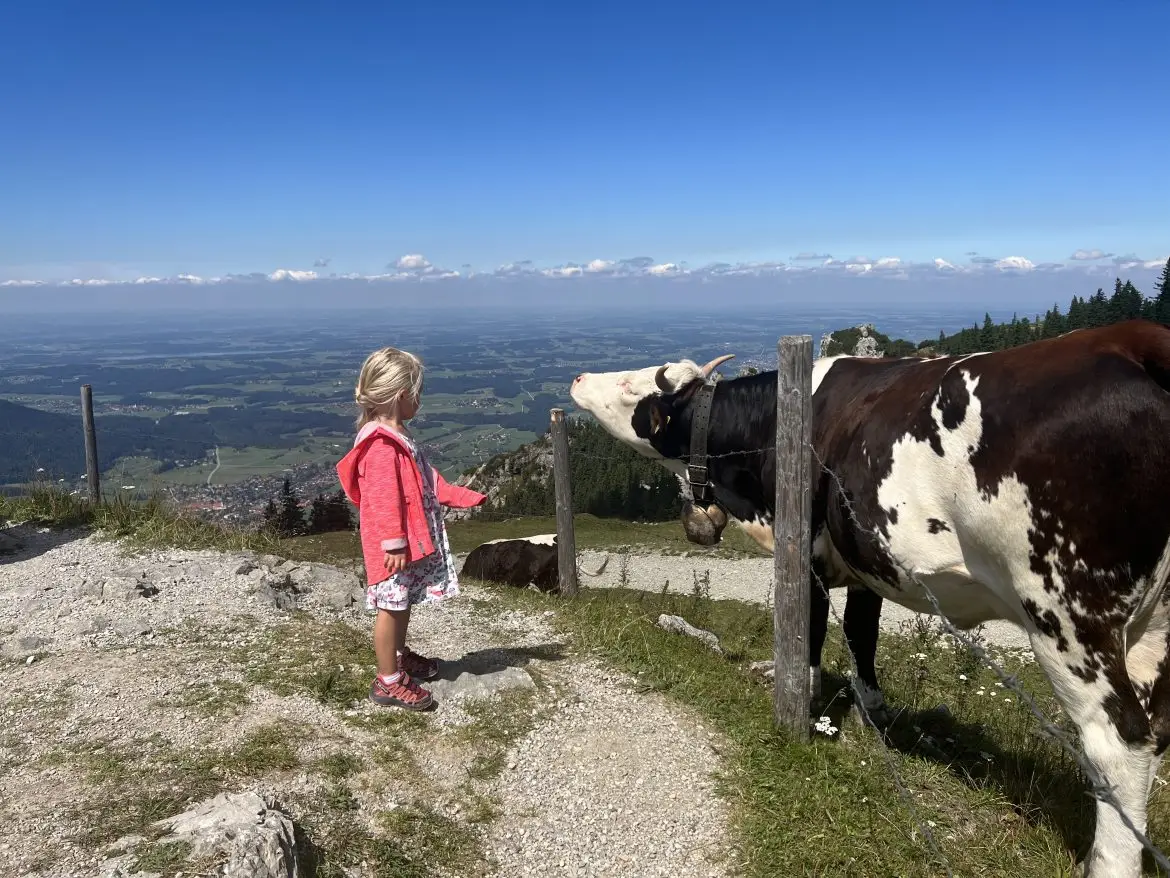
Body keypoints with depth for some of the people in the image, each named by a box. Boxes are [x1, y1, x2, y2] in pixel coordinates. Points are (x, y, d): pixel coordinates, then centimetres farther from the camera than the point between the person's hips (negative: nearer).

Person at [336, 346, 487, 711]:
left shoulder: (397, 437, 12)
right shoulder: (382, 444, -22)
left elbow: (427, 480, 18)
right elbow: (384, 500, -25)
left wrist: (465, 497, 17)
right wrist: (394, 544, -25)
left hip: (413, 538, 10)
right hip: (396, 545, -10)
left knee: (404, 603, 22)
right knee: (391, 606, -1)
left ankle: (400, 656, 40)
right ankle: (388, 681, 9)